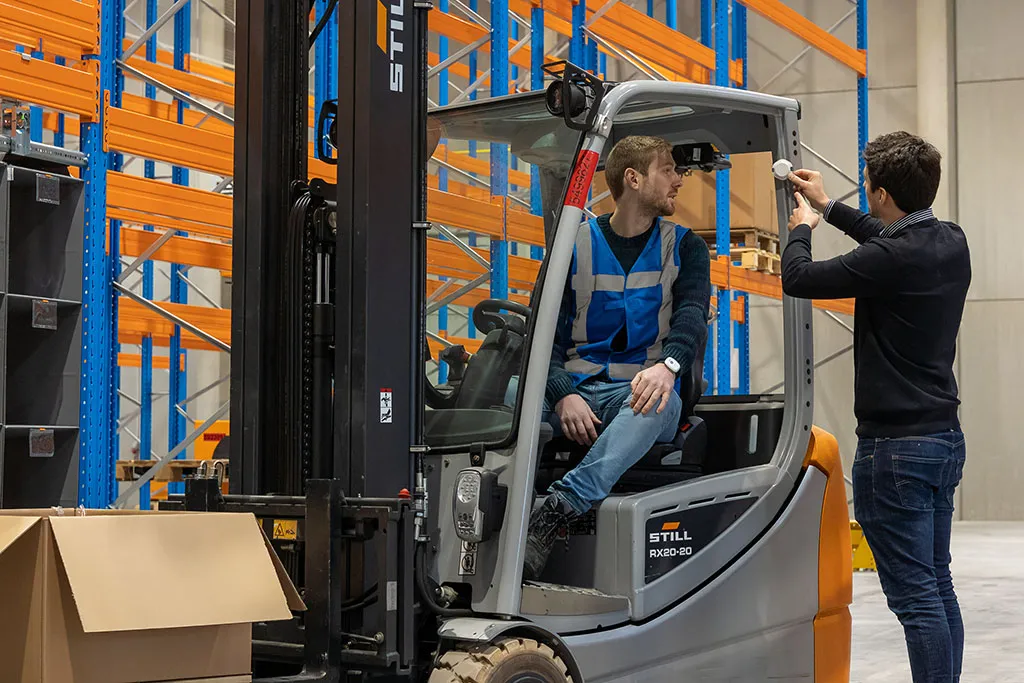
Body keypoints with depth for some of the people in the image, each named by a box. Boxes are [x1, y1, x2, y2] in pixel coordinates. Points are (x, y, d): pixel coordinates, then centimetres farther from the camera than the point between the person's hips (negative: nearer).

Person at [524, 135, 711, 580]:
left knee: (658, 403, -37)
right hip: (575, 390, 1)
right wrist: (564, 394, -18)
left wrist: (668, 364, -29)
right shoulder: (574, 245, 12)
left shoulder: (685, 248, 14)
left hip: (640, 391, 0)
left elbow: (692, 314, -5)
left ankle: (557, 509, -49)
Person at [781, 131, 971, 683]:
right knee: (937, 587, 16)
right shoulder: (950, 243, 5)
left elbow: (797, 279, -10)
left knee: (915, 596, -6)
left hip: (895, 446, -9)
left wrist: (801, 227, 10)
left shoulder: (890, 260, -22)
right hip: (944, 436, 9)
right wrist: (827, 207, 34)